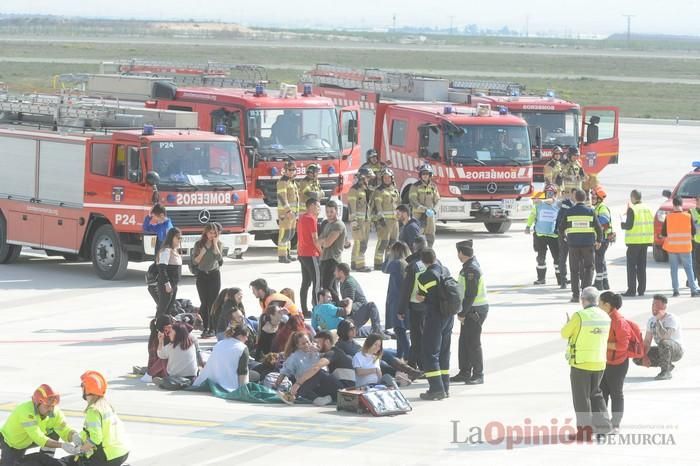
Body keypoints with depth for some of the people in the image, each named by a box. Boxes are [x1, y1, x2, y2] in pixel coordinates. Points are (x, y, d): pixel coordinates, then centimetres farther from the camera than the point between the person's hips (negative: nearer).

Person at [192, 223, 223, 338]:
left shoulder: (219, 244, 1)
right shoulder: (199, 244, 2)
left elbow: (219, 258, -15)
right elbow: (194, 261, 1)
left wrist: (215, 244, -12)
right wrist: (202, 253, -15)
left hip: (214, 274, -1)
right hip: (202, 274, 1)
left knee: (213, 302, -5)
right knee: (204, 302, 2)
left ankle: (212, 329, -3)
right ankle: (205, 328, 8)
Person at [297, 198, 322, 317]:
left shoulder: (302, 218, 15)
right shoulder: (311, 219, -14)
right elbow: (315, 239, -16)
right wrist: (321, 251, -8)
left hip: (302, 253, 9)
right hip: (311, 254, -9)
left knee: (305, 282, 11)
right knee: (317, 282, -7)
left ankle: (304, 310, 12)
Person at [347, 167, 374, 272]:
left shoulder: (366, 189, 17)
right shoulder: (354, 190, -11)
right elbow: (351, 206, -16)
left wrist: (370, 219, 21)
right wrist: (353, 221, -22)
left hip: (366, 219, 9)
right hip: (358, 219, -9)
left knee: (363, 242, 11)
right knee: (359, 242, -12)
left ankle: (355, 263, 18)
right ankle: (359, 265, -13)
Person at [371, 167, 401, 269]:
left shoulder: (395, 190, 18)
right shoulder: (379, 191, -5)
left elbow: (398, 204, 24)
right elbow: (377, 205, -13)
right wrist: (380, 217, -23)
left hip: (394, 219, 7)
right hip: (383, 219, -7)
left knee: (393, 241, 10)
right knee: (383, 241, -12)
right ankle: (378, 263, -10)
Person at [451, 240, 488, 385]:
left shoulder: (471, 270, -20)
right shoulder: (469, 266, 11)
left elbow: (471, 294, -22)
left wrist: (462, 313, -17)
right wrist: (462, 312, 15)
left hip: (476, 310, -10)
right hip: (471, 310, 10)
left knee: (473, 342, -5)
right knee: (464, 341, 14)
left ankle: (478, 375, 1)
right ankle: (465, 372, 22)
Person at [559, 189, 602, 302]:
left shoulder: (569, 212, -1)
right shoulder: (590, 211, -3)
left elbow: (561, 229, 3)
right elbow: (598, 228, -3)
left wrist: (565, 235, 25)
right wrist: (598, 241, 14)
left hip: (573, 243, 1)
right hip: (588, 244, -1)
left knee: (575, 270, 7)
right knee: (588, 268, 9)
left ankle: (575, 295, 4)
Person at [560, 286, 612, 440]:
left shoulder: (579, 316, -17)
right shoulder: (605, 317, 0)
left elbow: (565, 333, -6)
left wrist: (568, 323, 16)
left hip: (581, 363, -5)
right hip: (599, 363, 5)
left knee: (581, 397, 5)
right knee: (595, 394, 23)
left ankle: (585, 429, 7)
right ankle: (602, 423, 19)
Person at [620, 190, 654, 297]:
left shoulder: (632, 209, -12)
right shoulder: (647, 209, 8)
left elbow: (629, 225, -16)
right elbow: (651, 224, 7)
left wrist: (622, 225, 3)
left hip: (634, 240, -6)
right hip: (645, 240, 6)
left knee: (631, 266, -1)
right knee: (642, 266, 12)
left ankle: (631, 289, -4)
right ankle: (641, 290, 12)